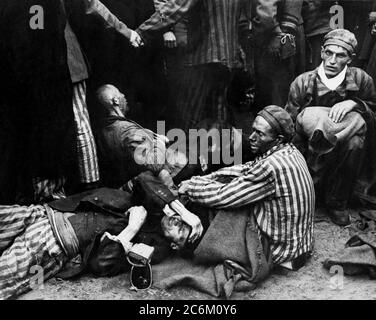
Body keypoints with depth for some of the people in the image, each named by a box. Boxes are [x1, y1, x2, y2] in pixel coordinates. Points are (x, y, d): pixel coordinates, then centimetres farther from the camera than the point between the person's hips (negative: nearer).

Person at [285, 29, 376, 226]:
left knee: (355, 141, -31)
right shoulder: (302, 83, -7)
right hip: (312, 152, -2)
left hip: (345, 150, 2)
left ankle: (338, 202, -10)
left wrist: (354, 104, -20)